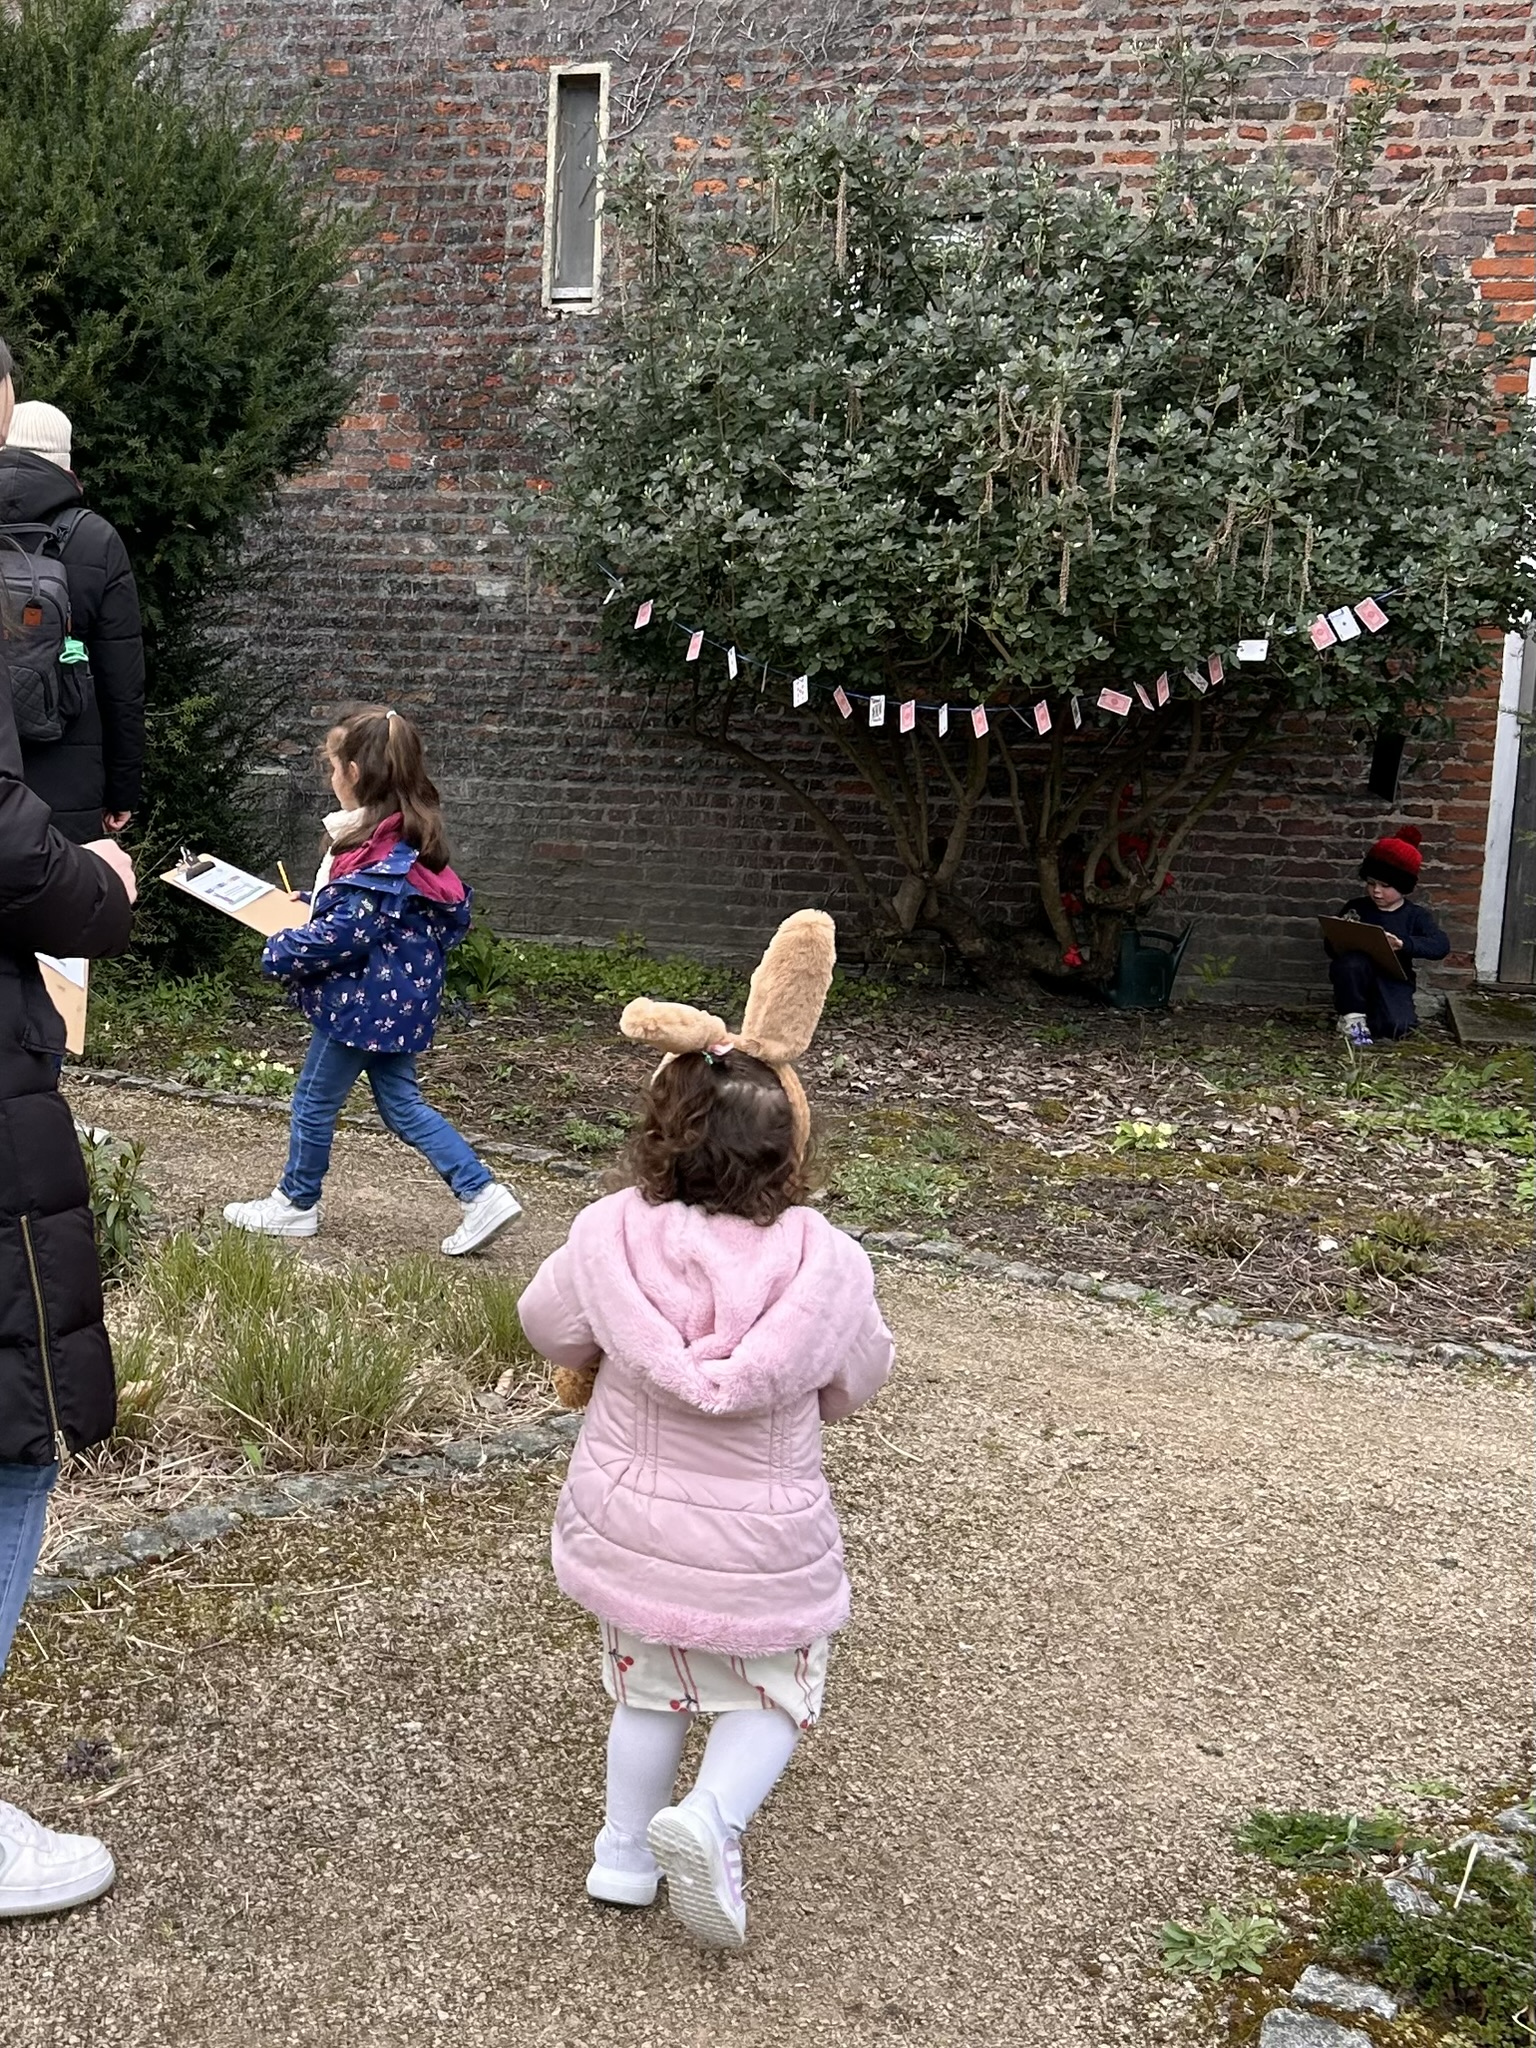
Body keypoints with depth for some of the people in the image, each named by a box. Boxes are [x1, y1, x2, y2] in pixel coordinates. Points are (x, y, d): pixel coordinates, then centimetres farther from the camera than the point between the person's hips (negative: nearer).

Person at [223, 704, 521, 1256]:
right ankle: (482, 1193, 10)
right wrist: (313, 904, 16)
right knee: (401, 1102, 15)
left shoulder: (383, 853, -22)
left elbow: (346, 932, -25)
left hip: (365, 997, -10)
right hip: (393, 996, 10)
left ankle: (296, 1204, 25)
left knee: (315, 1098, 8)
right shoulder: (406, 835, 8)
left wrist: (280, 953, -14)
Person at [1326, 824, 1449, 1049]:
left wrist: (1405, 944, -32)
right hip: (1357, 979, 1)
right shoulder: (1356, 907, 5)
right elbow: (1331, 947, 6)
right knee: (1351, 963, -35)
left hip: (1392, 981, -1)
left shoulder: (1415, 916, 2)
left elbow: (1441, 945, -15)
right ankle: (1353, 1016, -14)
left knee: (1396, 1027, -30)